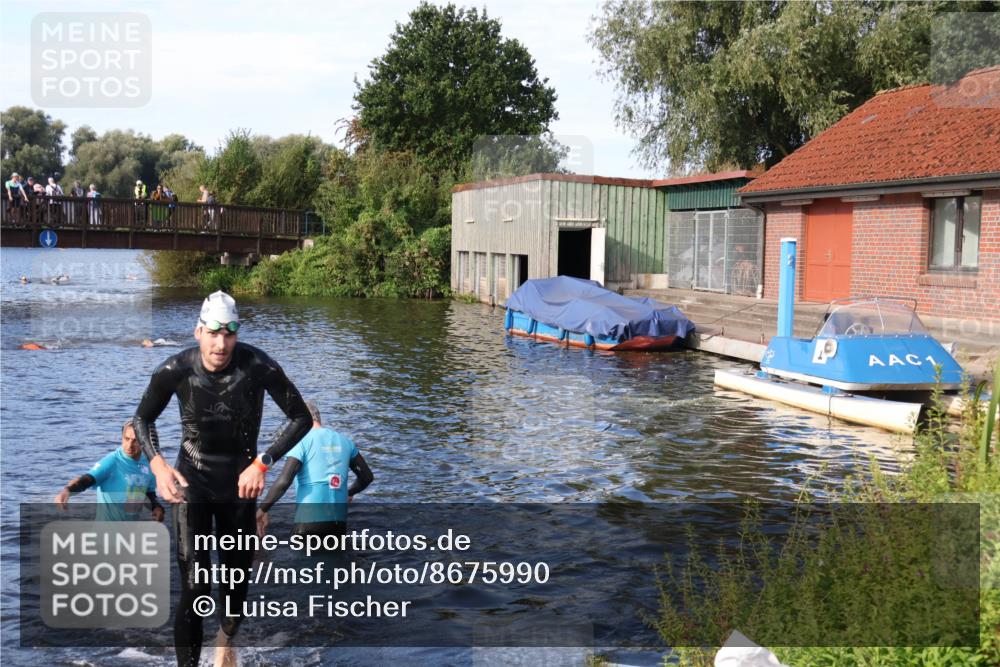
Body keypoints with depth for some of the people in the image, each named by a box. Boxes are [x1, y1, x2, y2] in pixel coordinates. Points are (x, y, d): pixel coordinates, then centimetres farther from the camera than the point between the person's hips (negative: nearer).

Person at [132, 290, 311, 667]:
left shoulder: (259, 367, -21)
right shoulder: (174, 370, -18)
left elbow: (301, 418, -12)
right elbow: (143, 419, 0)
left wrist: (262, 463, -24)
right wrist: (158, 464, -18)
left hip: (240, 482, 1)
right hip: (192, 481, -1)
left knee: (237, 577, 16)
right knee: (194, 588, -13)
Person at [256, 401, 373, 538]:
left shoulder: (302, 442, -4)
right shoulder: (344, 441, 12)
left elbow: (283, 481, -15)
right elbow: (367, 476, 18)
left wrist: (262, 510, -4)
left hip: (310, 518, -5)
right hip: (339, 520, 5)